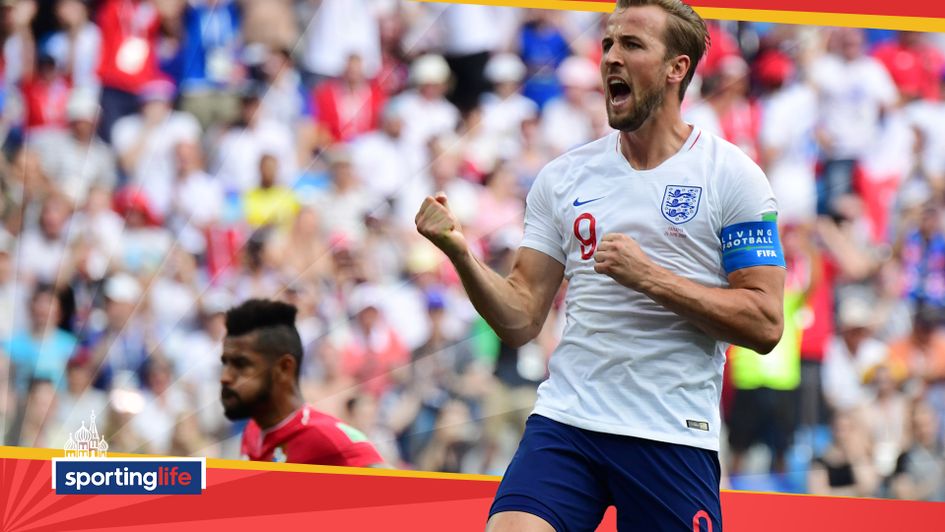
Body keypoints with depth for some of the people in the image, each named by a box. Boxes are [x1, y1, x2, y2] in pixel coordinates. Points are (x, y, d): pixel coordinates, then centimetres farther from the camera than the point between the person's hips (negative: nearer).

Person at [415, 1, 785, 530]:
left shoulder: (731, 174, -1)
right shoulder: (563, 177, 10)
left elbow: (765, 323, -7)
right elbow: (521, 320, 8)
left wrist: (650, 277, -15)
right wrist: (461, 253, -9)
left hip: (675, 440, -2)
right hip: (564, 422, 2)